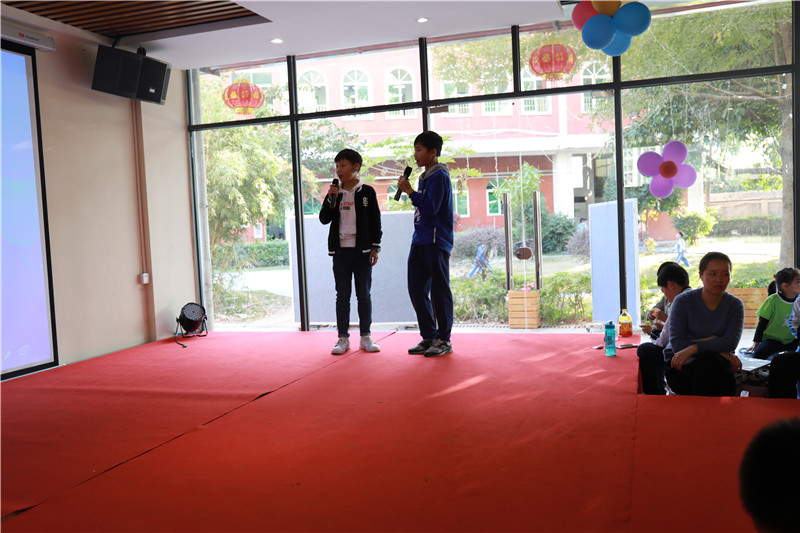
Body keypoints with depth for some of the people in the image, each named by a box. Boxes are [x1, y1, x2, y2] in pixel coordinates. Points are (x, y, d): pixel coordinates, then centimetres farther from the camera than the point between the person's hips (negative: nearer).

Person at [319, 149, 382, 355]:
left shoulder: (367, 192, 1)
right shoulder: (335, 193, 9)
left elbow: (375, 221, 2)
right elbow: (324, 219, 3)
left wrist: (375, 247, -4)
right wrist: (330, 199, -11)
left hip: (362, 250, -2)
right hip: (341, 250, 2)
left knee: (364, 294, 3)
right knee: (342, 295, 4)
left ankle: (366, 336, 12)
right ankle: (343, 338, 10)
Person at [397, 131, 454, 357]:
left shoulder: (439, 176, -9)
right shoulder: (425, 177, 18)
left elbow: (431, 207, -19)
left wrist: (410, 191, -15)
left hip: (436, 243, -9)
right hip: (420, 242, 9)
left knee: (439, 292, -3)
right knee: (417, 290, 9)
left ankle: (444, 340, 6)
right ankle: (428, 337, 19)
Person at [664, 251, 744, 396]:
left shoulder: (735, 305, 5)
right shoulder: (683, 301, -3)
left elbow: (730, 342, -11)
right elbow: (677, 344, -12)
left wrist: (692, 349, -24)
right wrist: (722, 353, -20)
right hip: (680, 368, -2)